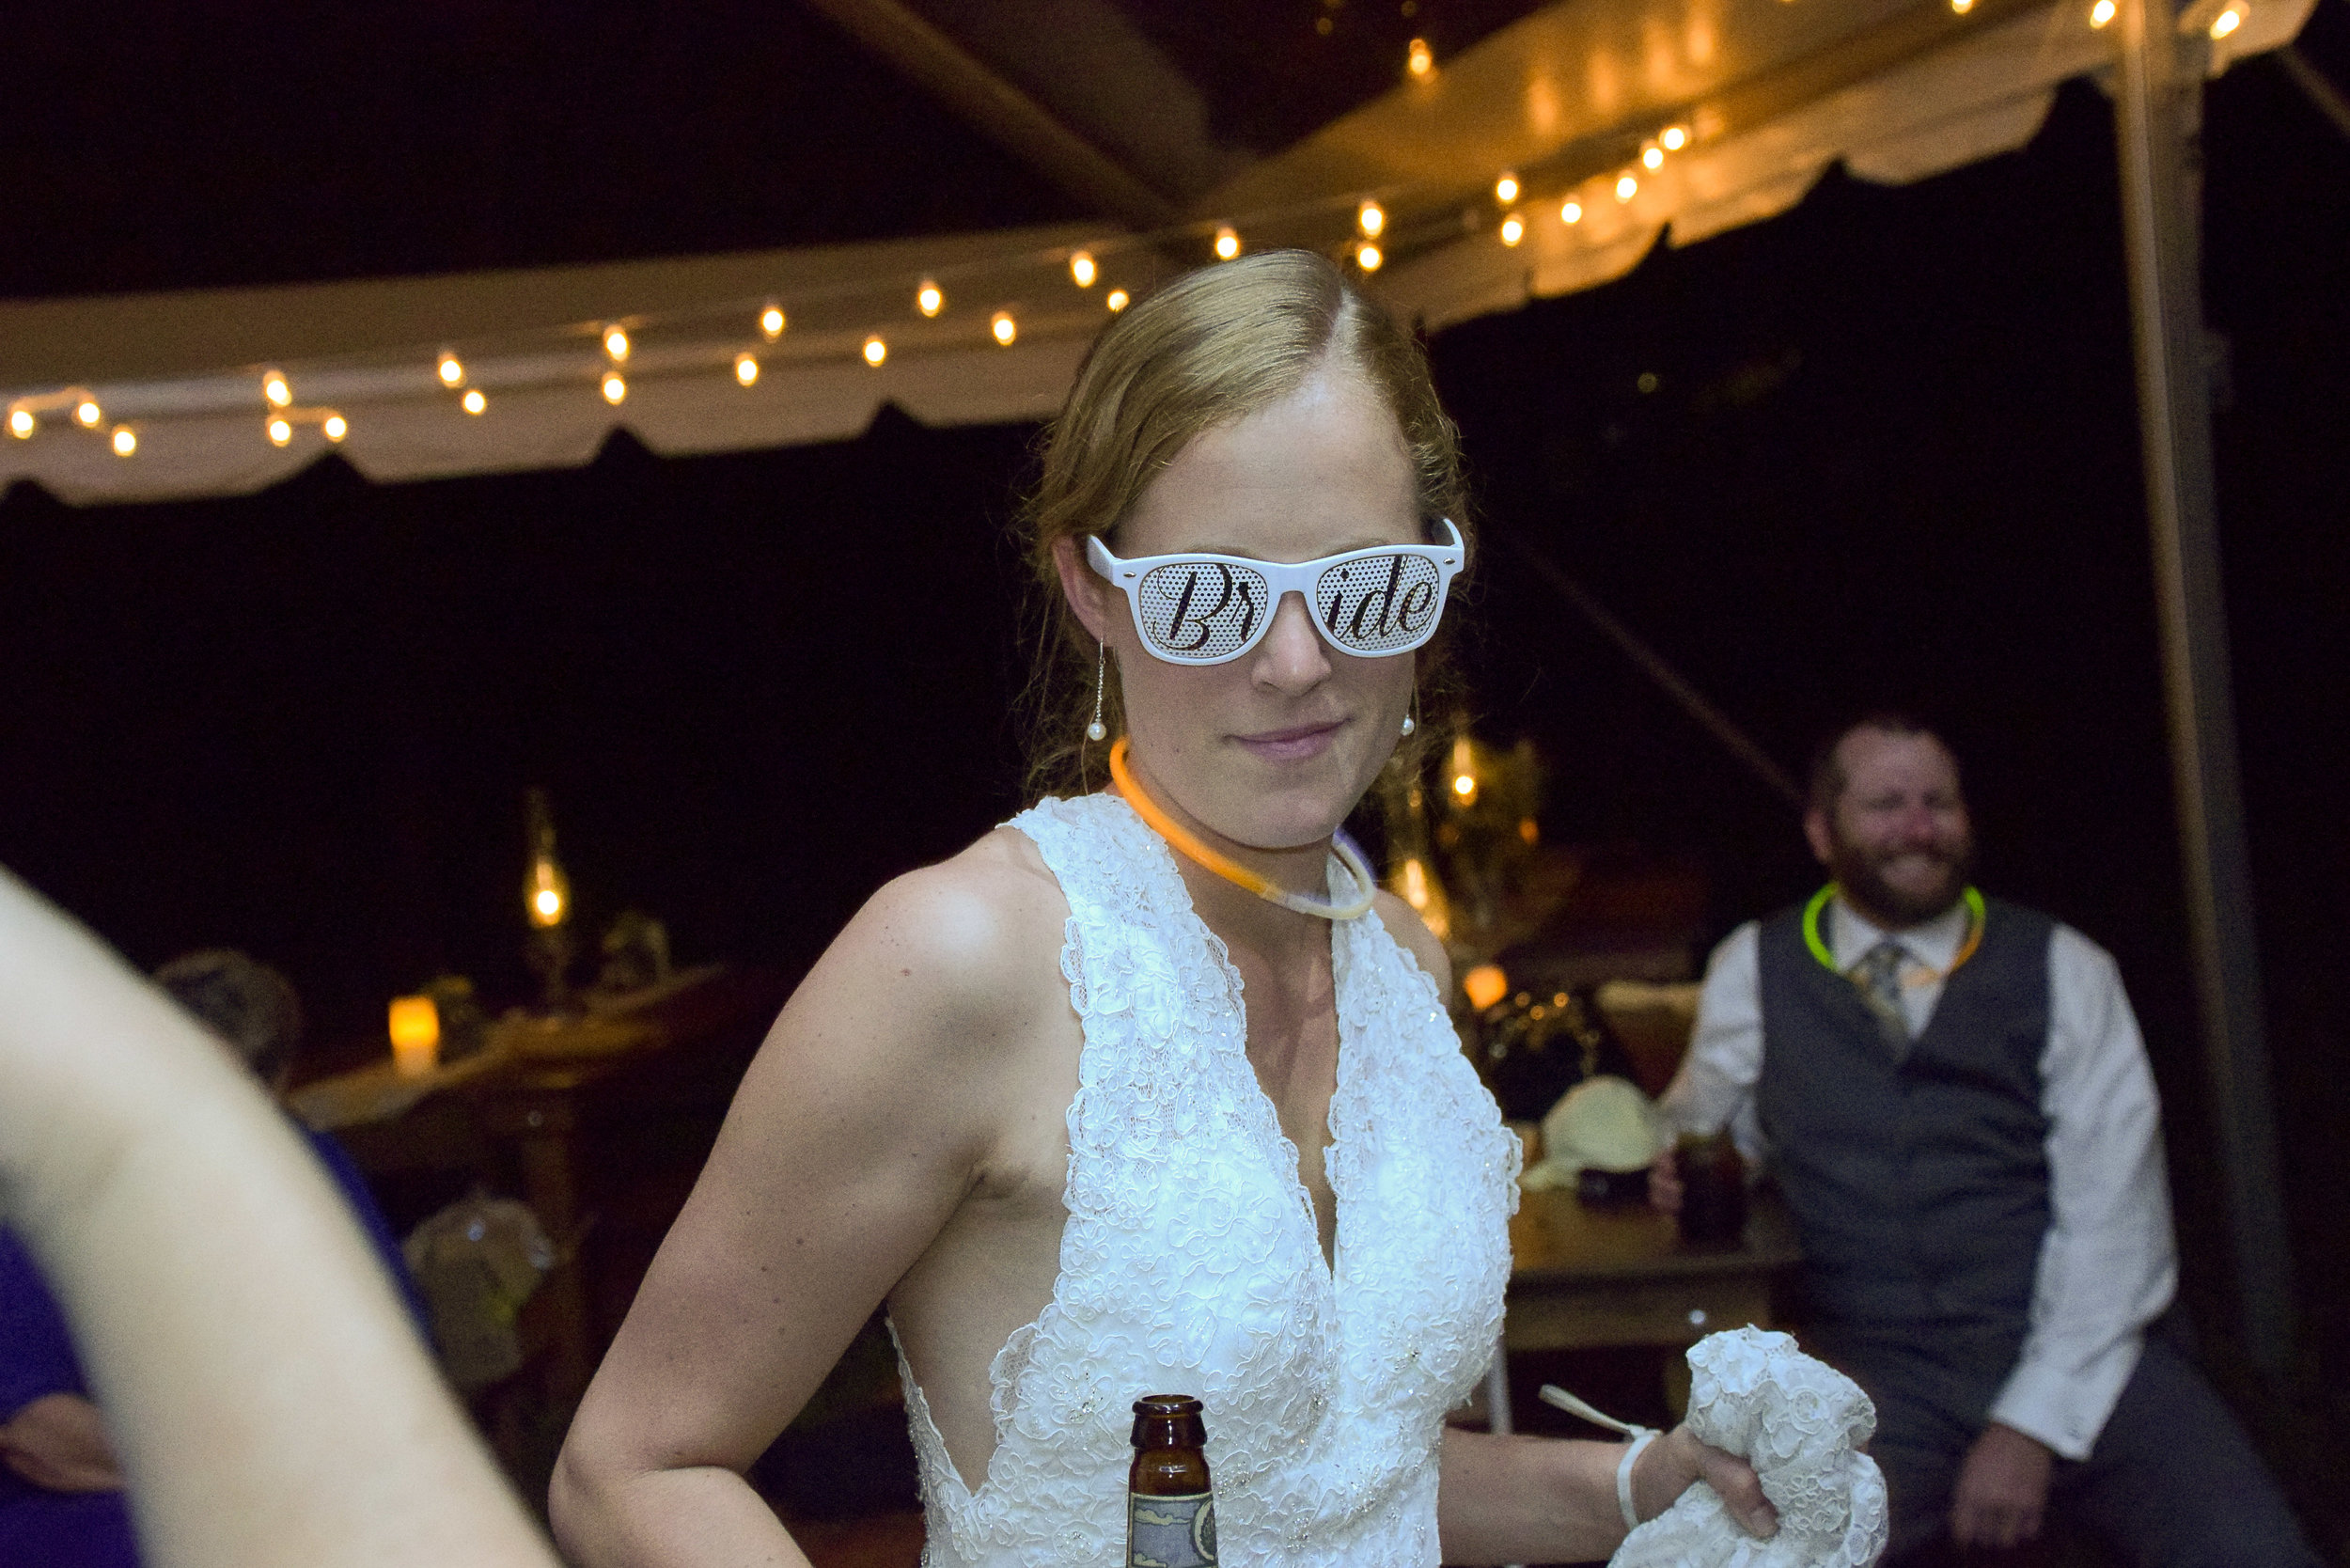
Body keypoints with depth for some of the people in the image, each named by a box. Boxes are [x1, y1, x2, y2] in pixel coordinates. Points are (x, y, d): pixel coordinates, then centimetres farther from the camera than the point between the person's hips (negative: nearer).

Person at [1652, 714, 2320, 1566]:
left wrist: (2035, 1423, -11)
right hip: (1876, 1370, 0)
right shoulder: (1752, 969, 8)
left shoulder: (2063, 968, 5)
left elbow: (2114, 1214, -2)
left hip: (2069, 1351, 0)